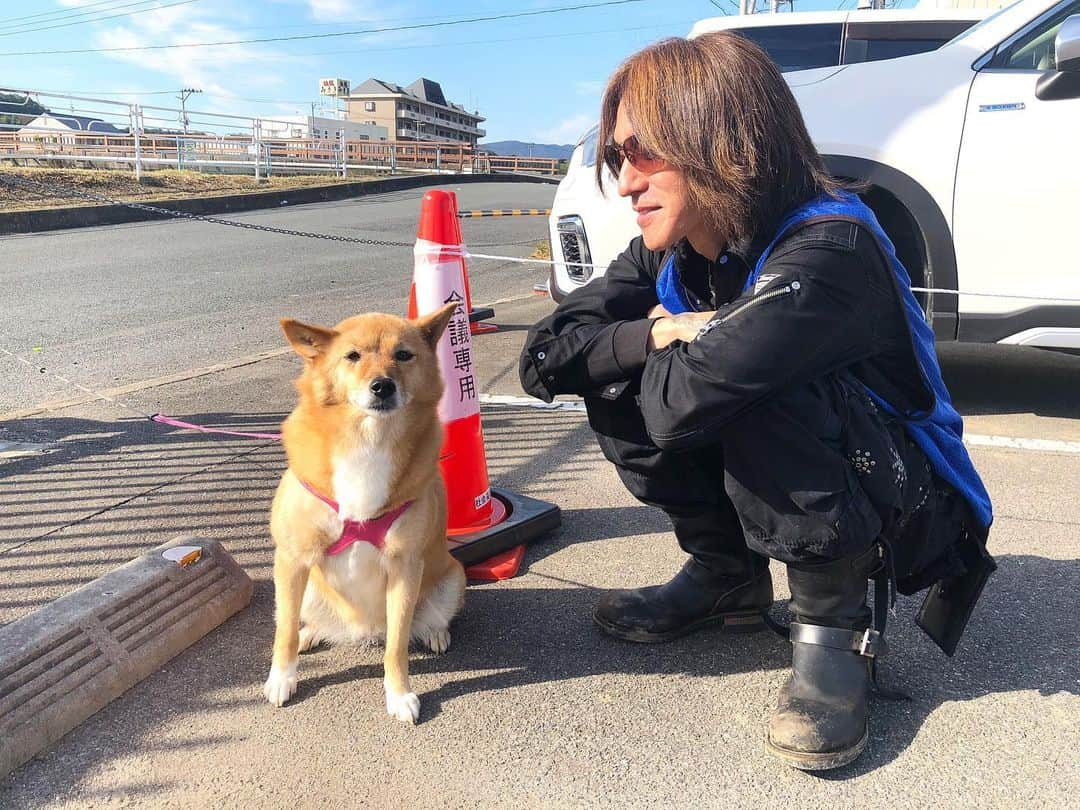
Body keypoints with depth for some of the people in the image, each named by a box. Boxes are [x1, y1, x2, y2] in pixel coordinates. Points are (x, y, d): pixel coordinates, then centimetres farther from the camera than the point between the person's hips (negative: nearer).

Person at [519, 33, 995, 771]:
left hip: (909, 510, -6)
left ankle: (836, 627, -13)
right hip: (773, 506, 7)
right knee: (614, 382, -11)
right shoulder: (672, 253, -7)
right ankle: (727, 578, 6)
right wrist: (655, 334, -25)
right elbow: (547, 356, -10)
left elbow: (679, 403, -41)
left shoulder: (829, 251, -30)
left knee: (761, 387, -34)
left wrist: (680, 341, -19)